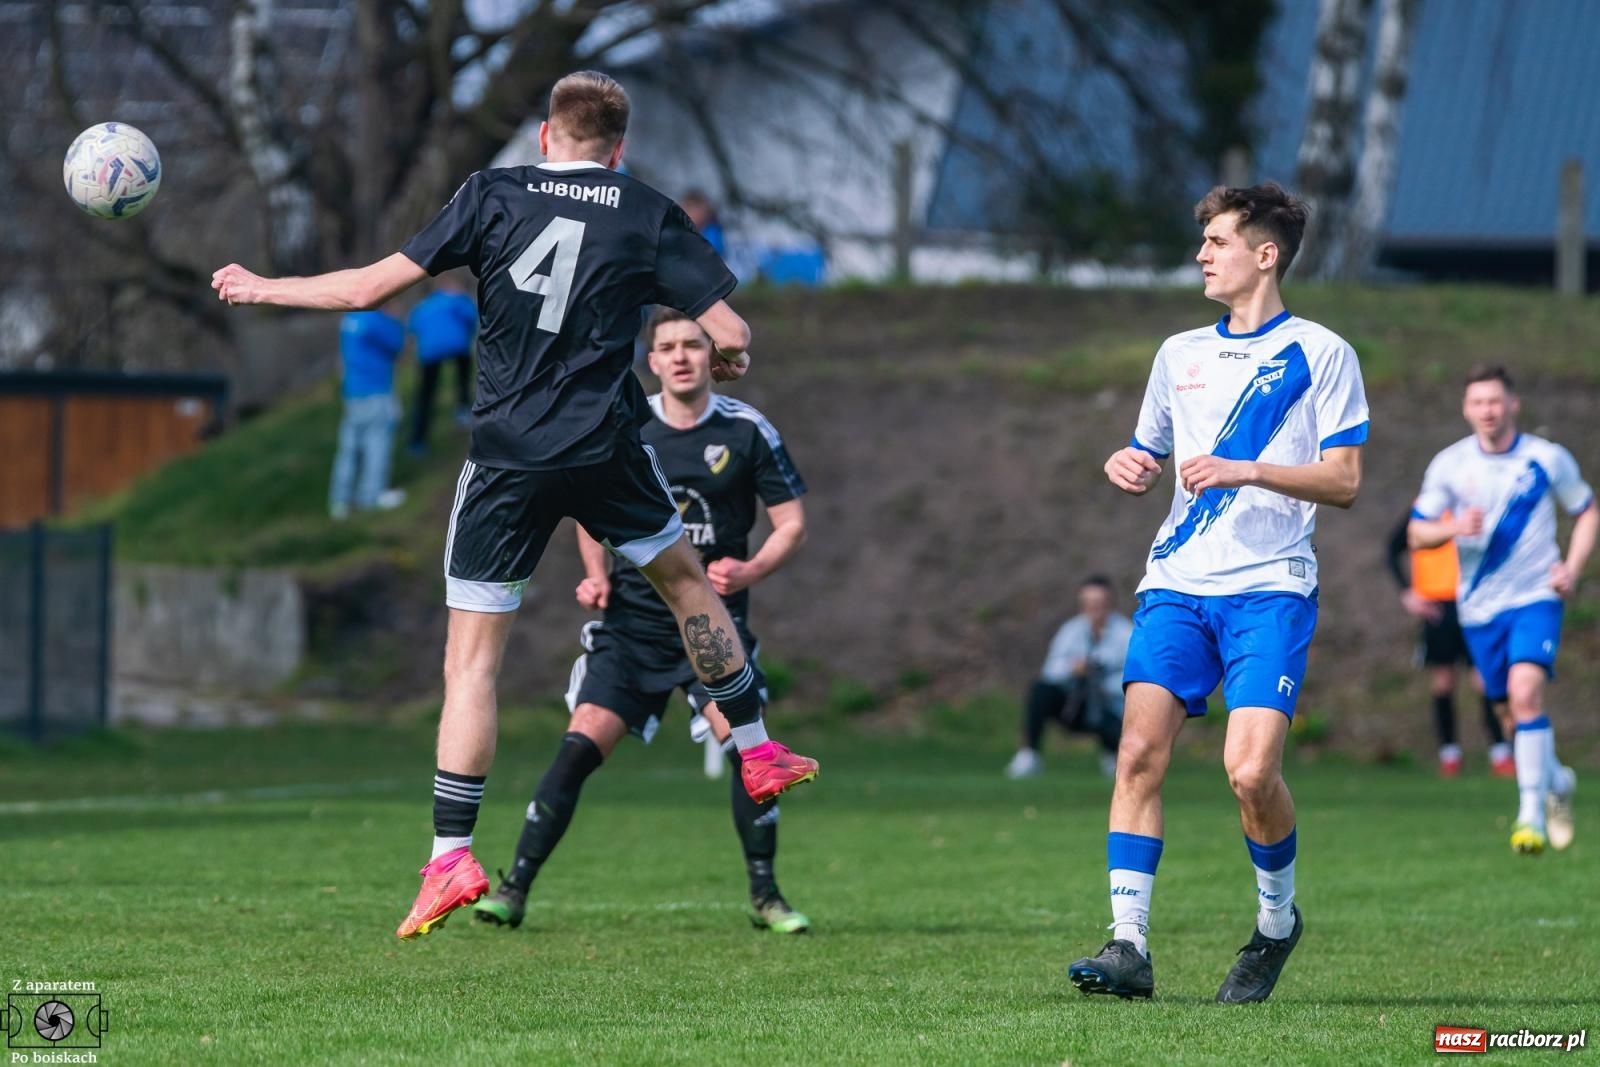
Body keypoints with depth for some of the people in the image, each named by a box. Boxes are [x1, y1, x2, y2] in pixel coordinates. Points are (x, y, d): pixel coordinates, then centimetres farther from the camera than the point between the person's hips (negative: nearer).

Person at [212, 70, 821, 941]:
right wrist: (731, 357, 23)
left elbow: (370, 287, -2)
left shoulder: (492, 196, 1)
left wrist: (260, 289, 12)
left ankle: (450, 859, -4)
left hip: (507, 458, -1)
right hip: (607, 450, 1)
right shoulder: (648, 216, 2)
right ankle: (757, 752, 37)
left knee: (471, 658, 2)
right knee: (685, 576, 28)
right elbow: (730, 334, -2)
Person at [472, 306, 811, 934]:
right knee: (581, 746, -12)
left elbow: (792, 524, 2)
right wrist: (596, 575, 1)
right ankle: (514, 888, -5)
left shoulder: (747, 431, -3)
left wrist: (749, 572, -16)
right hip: (633, 619, 1)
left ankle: (764, 897, -1)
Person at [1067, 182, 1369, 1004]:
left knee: (1251, 770, -17)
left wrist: (1247, 471, -15)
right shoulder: (1181, 354, 18)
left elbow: (1344, 481, -3)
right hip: (1177, 581, 5)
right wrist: (1128, 466, 4)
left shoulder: (1320, 353, 2)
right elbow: (1152, 457, 28)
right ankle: (1128, 946, -10)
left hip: (1270, 588, -5)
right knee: (1139, 751, -11)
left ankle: (1278, 921, 9)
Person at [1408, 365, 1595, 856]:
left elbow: (1587, 512, 11)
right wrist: (1455, 528, -18)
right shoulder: (1449, 464, 0)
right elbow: (1417, 533, 4)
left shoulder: (1547, 459, -3)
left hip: (1535, 598, -3)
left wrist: (1572, 568, -5)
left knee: (1526, 691, -23)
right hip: (1479, 607, 3)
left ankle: (1532, 814, -20)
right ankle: (1556, 781, 37)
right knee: (1513, 706, 8)